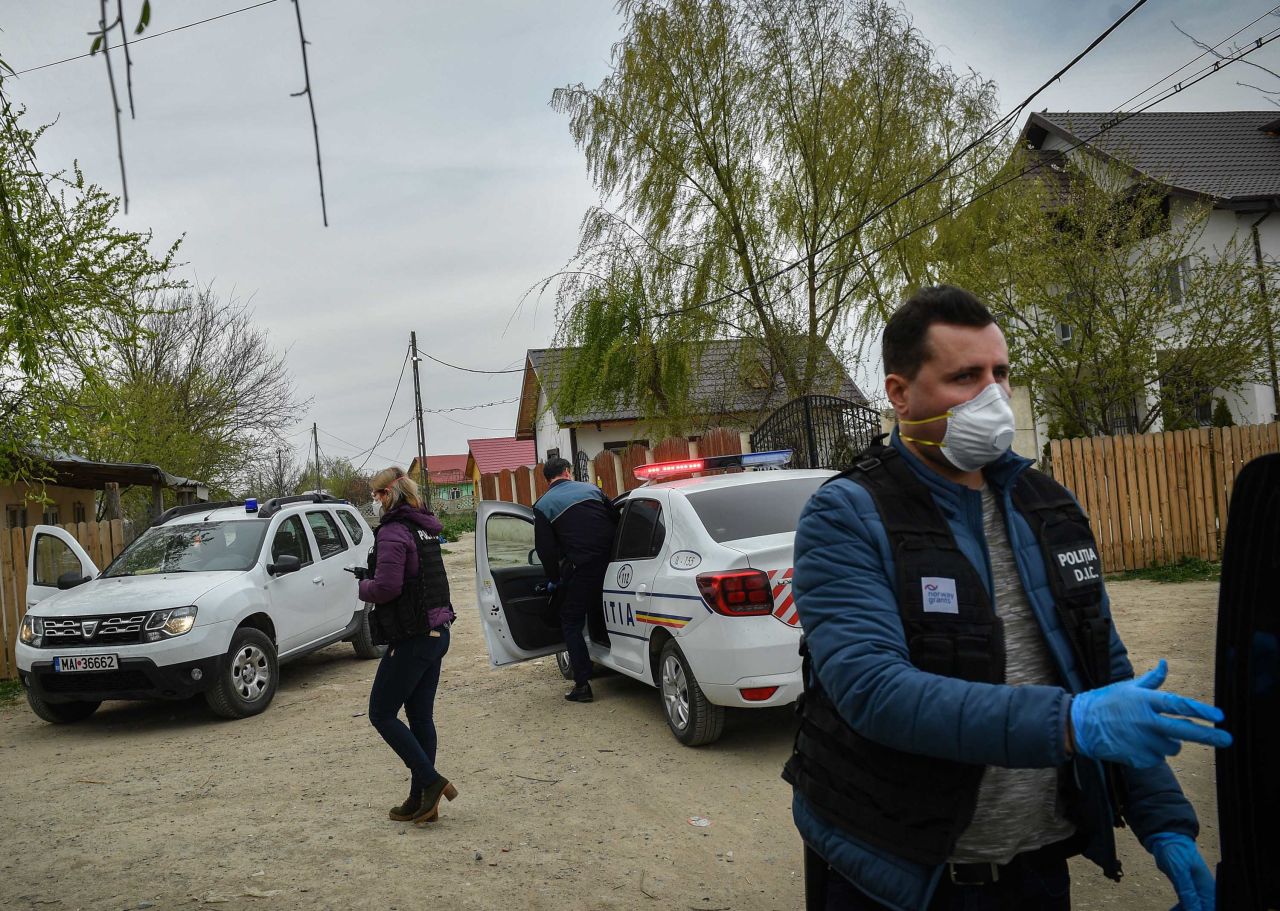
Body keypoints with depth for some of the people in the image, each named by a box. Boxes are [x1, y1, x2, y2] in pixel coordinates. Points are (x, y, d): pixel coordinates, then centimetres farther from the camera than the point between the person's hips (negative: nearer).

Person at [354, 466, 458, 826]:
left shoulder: (393, 532, -16)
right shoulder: (423, 528, 13)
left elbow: (387, 587, -25)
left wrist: (363, 586, -4)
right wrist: (370, 578, 10)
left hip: (411, 640, -9)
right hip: (437, 633, 9)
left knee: (381, 713, 3)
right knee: (421, 716, 13)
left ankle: (431, 781, -1)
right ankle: (421, 801, 19)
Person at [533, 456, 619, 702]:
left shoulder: (543, 506, 3)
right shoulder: (591, 489, 13)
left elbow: (546, 549, 1)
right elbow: (616, 519, 15)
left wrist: (554, 579, 14)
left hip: (583, 568, -4)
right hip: (612, 561, 4)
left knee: (572, 623, 7)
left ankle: (582, 684, 1)